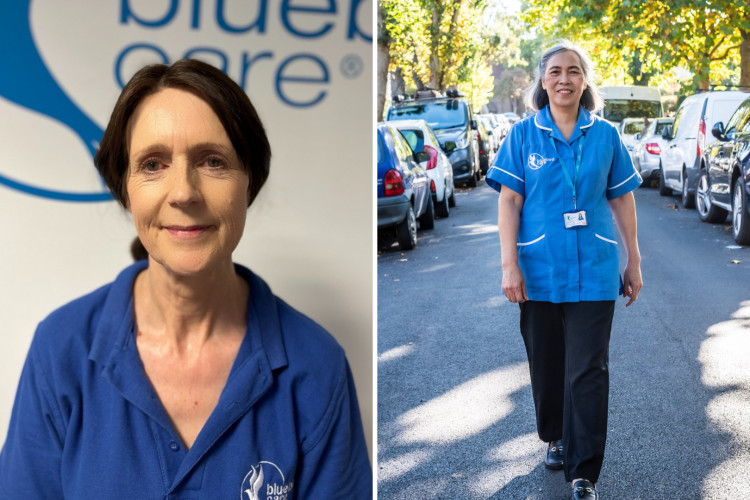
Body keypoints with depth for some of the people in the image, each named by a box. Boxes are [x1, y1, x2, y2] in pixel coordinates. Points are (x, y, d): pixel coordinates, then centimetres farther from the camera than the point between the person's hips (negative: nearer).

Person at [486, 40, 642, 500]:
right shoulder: (524, 135, 0)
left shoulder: (605, 135, 3)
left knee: (588, 371, -4)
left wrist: (634, 263, 9)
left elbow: (622, 201, 8)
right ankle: (556, 439, 37)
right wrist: (510, 265, -9)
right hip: (540, 271, 1)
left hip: (593, 270, 0)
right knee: (547, 364, 13)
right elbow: (509, 202, -2)